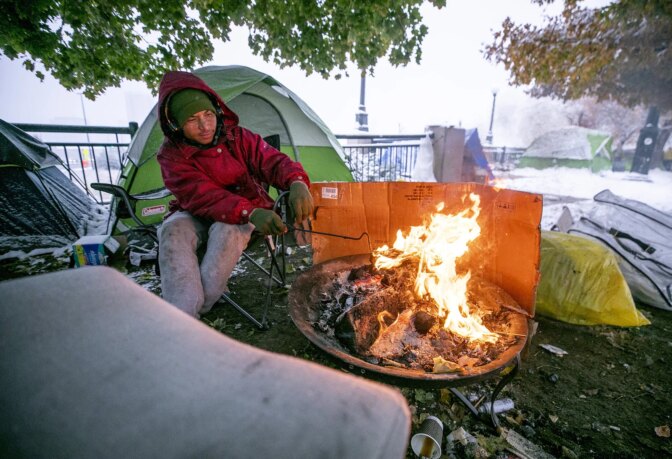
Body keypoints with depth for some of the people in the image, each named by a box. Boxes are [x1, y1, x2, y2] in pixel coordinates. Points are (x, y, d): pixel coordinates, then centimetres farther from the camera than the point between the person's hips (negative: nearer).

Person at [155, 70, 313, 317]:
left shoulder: (238, 138, -9)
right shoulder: (171, 154, -12)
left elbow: (274, 161, -18)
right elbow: (200, 196, -28)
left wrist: (296, 181, -44)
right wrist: (248, 213, -46)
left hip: (245, 215, 0)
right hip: (198, 216, 1)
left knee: (228, 229, -35)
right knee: (173, 229, -32)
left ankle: (197, 308, -26)